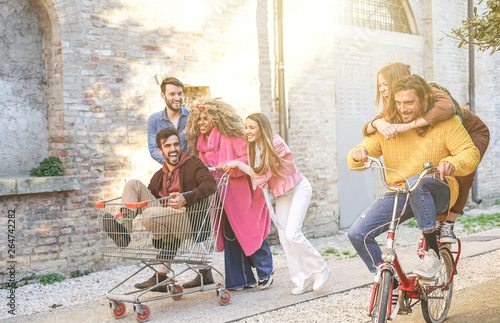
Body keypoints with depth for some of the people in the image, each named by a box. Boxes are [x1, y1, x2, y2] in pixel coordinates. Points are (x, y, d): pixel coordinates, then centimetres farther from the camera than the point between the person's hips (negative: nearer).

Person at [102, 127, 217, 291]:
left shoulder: (193, 165, 1)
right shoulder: (159, 176, 23)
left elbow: (211, 184, -17)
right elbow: (149, 196, 27)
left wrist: (186, 199, -31)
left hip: (188, 219, -7)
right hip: (163, 214, 7)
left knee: (150, 215, -36)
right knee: (133, 184, 0)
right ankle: (124, 230, -24)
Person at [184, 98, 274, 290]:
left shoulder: (231, 137, -13)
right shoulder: (201, 143, 10)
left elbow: (250, 157, -17)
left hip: (242, 193, -7)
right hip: (222, 197, 7)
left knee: (252, 233, -2)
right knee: (230, 235, 6)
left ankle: (265, 273, 16)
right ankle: (241, 279, 15)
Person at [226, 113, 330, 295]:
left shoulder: (276, 144, -24)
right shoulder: (254, 147, -1)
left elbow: (263, 175, -24)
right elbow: (257, 174, 1)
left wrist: (239, 165, -20)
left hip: (298, 189, -8)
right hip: (280, 194, 8)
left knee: (292, 234, -19)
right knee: (284, 238, 0)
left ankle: (320, 269, 1)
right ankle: (304, 281, 9)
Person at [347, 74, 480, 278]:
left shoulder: (445, 122, -4)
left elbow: (471, 154, -10)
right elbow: (355, 163, 2)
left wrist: (452, 164, -33)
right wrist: (358, 155, -24)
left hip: (436, 192, -3)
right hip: (398, 194, 4)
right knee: (358, 233, -15)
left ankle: (432, 253, -26)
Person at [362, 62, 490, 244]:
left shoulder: (430, 92, -33)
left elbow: (447, 108, -57)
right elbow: (366, 130, -23)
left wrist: (408, 126, -61)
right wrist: (377, 123, -48)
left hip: (473, 133, -6)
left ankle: (449, 224, -16)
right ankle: (437, 221, 1)